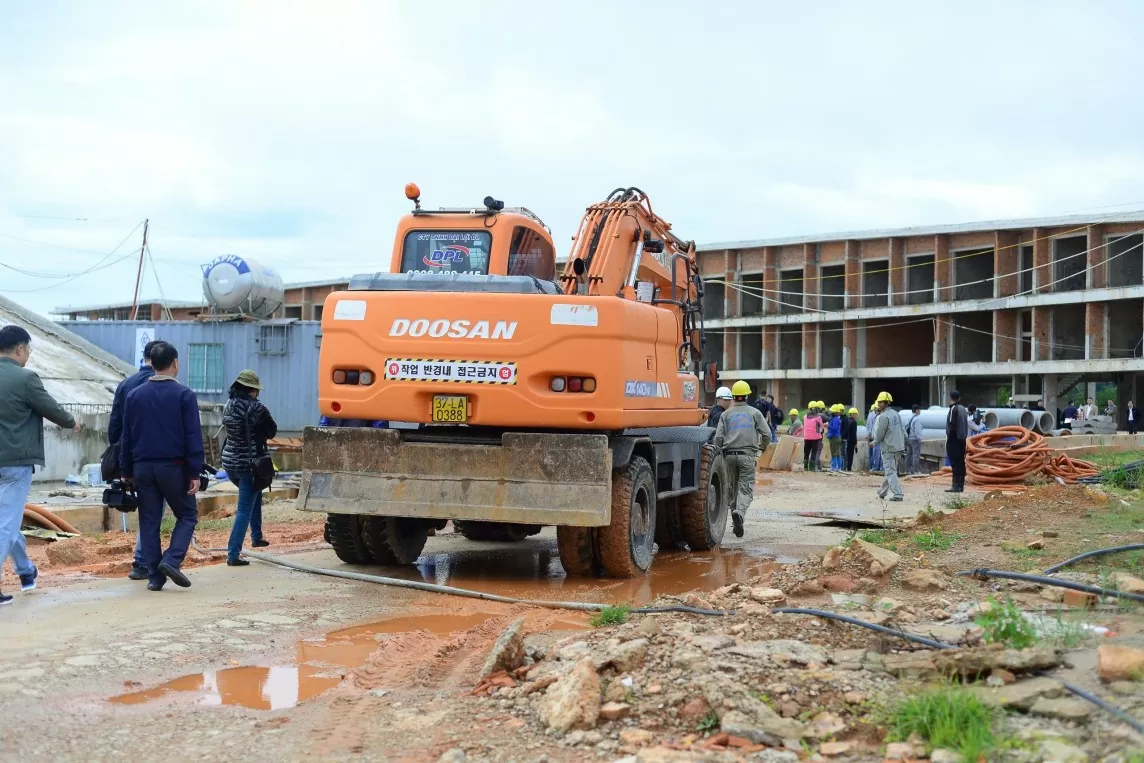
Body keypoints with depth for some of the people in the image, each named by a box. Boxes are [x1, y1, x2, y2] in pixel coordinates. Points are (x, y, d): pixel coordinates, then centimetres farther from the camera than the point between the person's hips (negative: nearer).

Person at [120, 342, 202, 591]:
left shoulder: (134, 395, 7)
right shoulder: (184, 395, -6)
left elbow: (126, 437, 10)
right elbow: (193, 437, -8)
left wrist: (126, 471, 16)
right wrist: (195, 473, -6)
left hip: (143, 467, 4)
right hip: (173, 467, -4)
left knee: (149, 521, 8)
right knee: (187, 515, 9)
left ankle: (154, 576, 6)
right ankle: (172, 560, -10)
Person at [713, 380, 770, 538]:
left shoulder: (726, 414, 7)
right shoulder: (754, 413, 4)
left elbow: (718, 437, 1)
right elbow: (767, 434, 1)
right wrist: (761, 448, 20)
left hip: (729, 455, 2)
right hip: (747, 455, -2)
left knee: (733, 488, 13)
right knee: (746, 488, -5)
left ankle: (736, 521, 15)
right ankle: (740, 512, -32)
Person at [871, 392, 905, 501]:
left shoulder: (883, 417, -16)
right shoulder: (896, 414, 11)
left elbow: (879, 434, -12)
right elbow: (902, 431, 15)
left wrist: (875, 442, 8)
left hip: (888, 448, -9)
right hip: (899, 447, 9)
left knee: (890, 472, -6)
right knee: (890, 470, 17)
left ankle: (897, 494, -15)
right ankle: (882, 492, 30)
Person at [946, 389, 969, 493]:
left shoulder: (953, 409, -12)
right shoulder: (963, 409, 13)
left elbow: (952, 426, -17)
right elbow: (966, 425, 16)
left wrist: (948, 439, -13)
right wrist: (964, 437, 18)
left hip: (954, 440, -8)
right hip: (962, 439, 8)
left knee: (955, 463, -9)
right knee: (961, 463, 10)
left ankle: (956, 485, -12)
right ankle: (961, 485, 12)